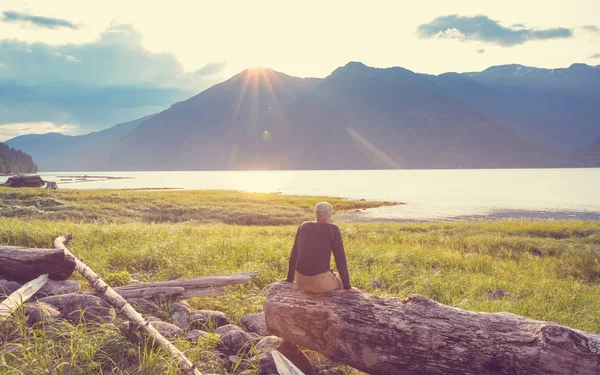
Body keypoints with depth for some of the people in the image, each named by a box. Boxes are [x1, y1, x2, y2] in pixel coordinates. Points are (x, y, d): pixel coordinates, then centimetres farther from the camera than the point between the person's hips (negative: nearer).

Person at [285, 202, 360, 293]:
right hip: (321, 281, -4)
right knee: (340, 282, 30)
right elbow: (340, 258, -5)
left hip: (301, 280, 5)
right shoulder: (333, 229, -4)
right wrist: (347, 286, 1)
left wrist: (290, 278, 25)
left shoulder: (303, 226, 8)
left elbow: (294, 254, 15)